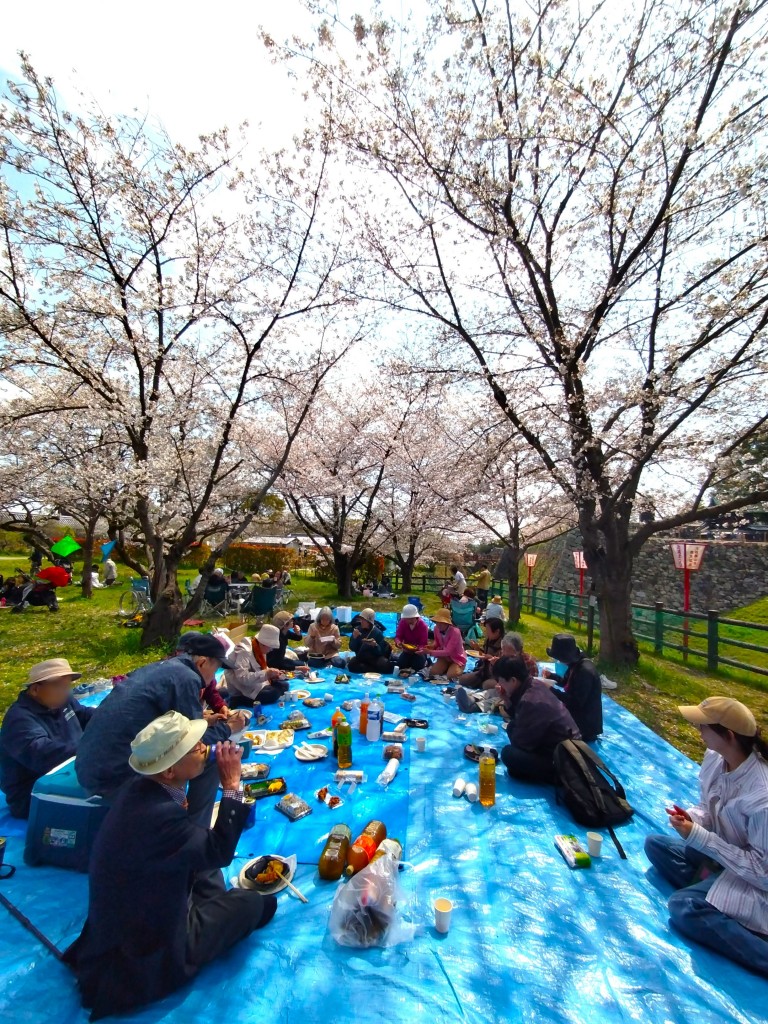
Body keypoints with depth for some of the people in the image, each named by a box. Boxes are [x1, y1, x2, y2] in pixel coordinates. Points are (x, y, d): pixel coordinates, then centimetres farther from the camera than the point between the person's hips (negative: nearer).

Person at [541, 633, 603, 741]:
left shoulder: (585, 671, -29)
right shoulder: (576, 664, 0)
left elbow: (575, 702, -29)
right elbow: (566, 682, 17)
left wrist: (551, 690, -27)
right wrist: (550, 675, 0)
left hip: (586, 723, -9)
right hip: (577, 713, 9)